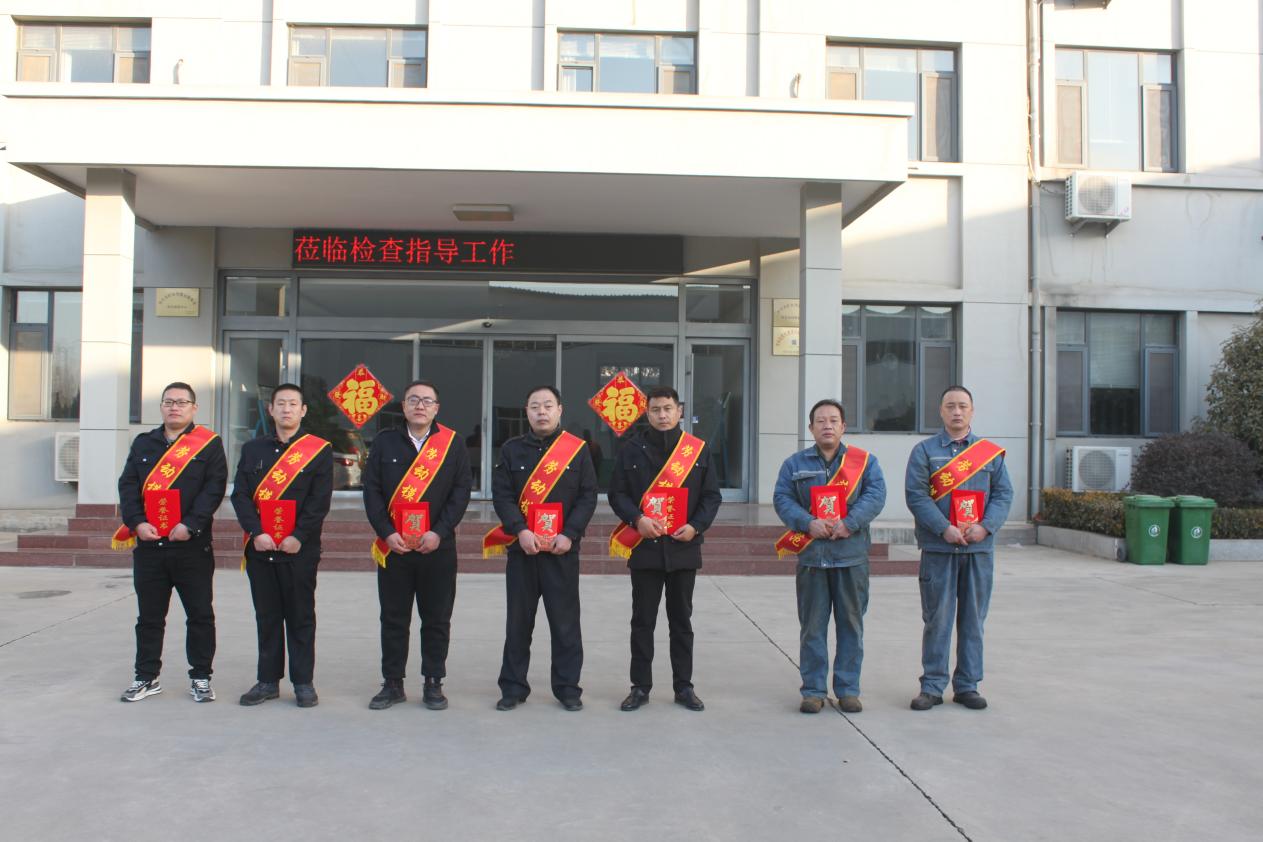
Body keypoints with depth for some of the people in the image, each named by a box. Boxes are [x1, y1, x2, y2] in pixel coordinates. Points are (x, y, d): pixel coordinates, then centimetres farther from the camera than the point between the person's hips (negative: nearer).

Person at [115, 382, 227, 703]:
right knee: (149, 616, 12)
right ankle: (147, 677, 25)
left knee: (200, 615, 3)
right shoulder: (144, 443, 13)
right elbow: (128, 485, 6)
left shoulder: (209, 444, 1)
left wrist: (190, 524, -18)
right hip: (148, 544, 4)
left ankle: (200, 677, 15)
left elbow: (214, 488, -8)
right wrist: (137, 522, -9)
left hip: (193, 545, -4)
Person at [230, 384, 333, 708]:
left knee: (301, 617, 3)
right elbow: (240, 495, 4)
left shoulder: (319, 451, 1)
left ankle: (303, 682, 12)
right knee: (266, 617, 10)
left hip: (300, 549, -3)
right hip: (260, 548, 3)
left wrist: (299, 536, -14)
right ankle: (268, 680, 19)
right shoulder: (252, 449, 11)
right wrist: (256, 533, -9)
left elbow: (320, 500, -5)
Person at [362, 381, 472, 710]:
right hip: (392, 545, 1)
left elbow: (461, 491, -2)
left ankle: (433, 684, 18)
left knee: (437, 619, 6)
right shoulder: (385, 442, 6)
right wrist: (387, 533, -9)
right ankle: (393, 683, 20)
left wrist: (439, 532, -12)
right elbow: (371, 490, 2)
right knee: (393, 618, 8)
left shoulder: (453, 443, 3)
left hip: (438, 547, -1)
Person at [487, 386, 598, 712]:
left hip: (563, 549, -1)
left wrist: (569, 534, -12)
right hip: (521, 547, 1)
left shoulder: (578, 450, 3)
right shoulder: (511, 449, 6)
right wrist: (521, 531, -14)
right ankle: (513, 687, 19)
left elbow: (588, 497, -1)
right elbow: (501, 495, -1)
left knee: (565, 621, 5)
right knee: (518, 621, 8)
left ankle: (568, 687, 16)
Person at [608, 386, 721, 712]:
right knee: (642, 621, 5)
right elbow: (617, 493, 1)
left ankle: (684, 686, 20)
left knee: (681, 621, 10)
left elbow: (711, 495, 5)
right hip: (644, 547, -1)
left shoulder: (698, 449, 4)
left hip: (684, 547, 1)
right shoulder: (632, 449, 2)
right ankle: (640, 686, 16)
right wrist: (638, 519, -15)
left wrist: (696, 526, -10)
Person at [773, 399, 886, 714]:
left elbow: (876, 495, -5)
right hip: (811, 556, 0)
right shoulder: (795, 463, 9)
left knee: (851, 625, 7)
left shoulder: (865, 461, 7)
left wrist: (850, 523, -19)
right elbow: (782, 499, 0)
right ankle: (813, 690, 14)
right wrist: (809, 523, -16)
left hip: (852, 556, 0)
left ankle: (848, 689, 19)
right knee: (812, 626, 5)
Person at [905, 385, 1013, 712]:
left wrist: (985, 526, -10)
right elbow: (915, 495, -6)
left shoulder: (991, 452, 11)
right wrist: (945, 529, -16)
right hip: (938, 548, -2)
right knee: (937, 618, 1)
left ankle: (967, 685, 20)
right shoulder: (924, 451, 2)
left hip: (980, 549, 3)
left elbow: (1003, 493, 7)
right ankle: (932, 685, 12)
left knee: (973, 618, 9)